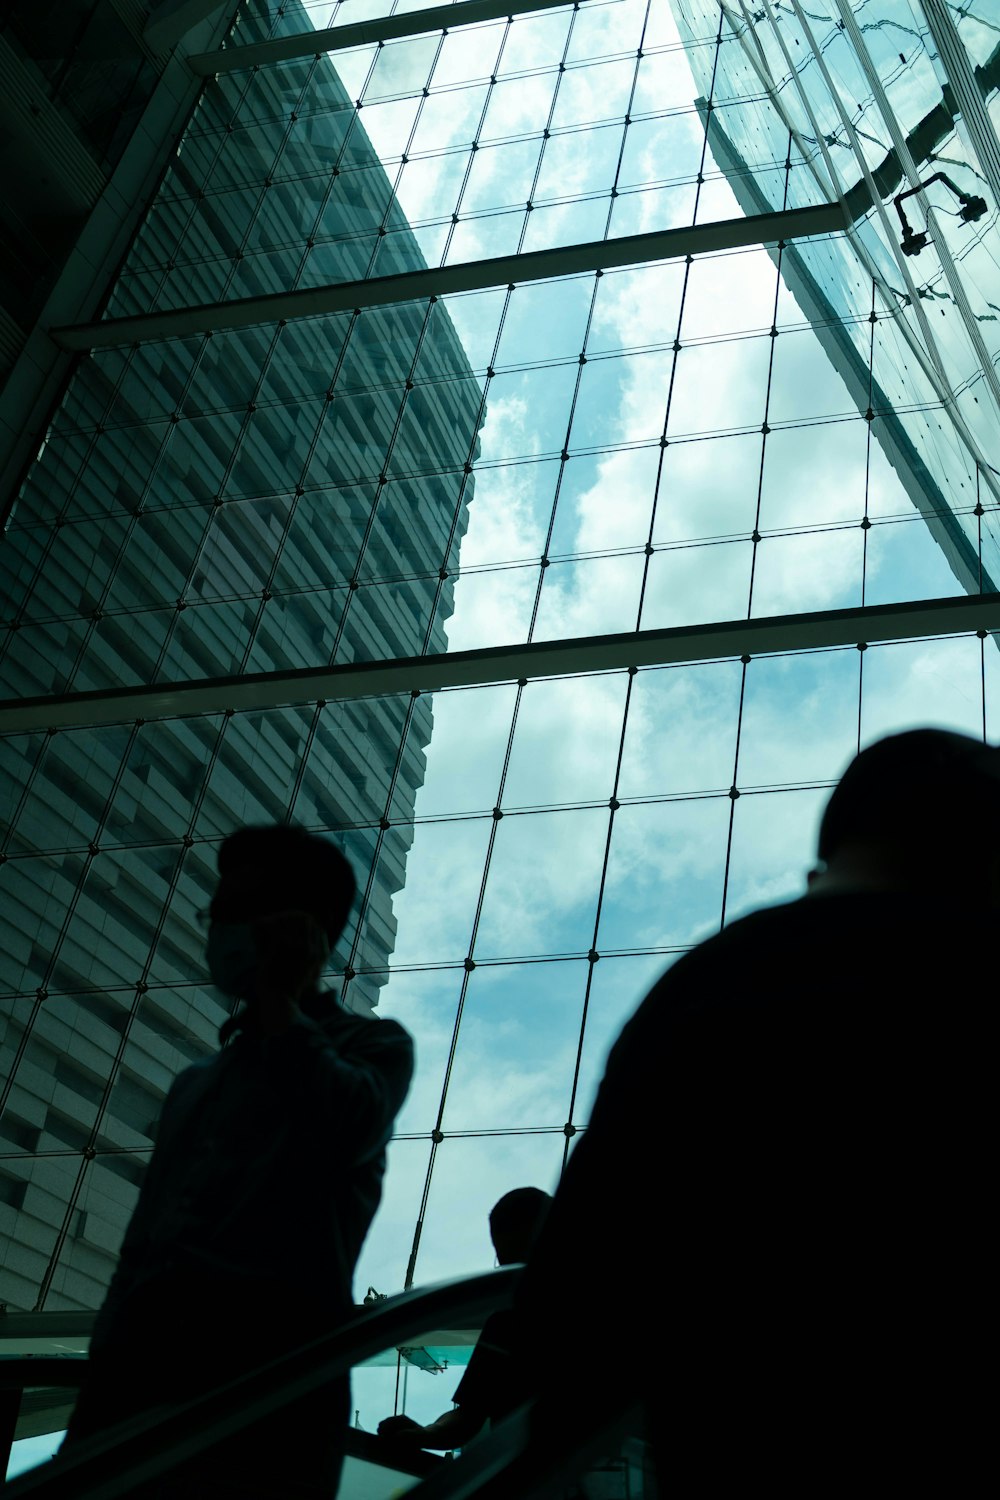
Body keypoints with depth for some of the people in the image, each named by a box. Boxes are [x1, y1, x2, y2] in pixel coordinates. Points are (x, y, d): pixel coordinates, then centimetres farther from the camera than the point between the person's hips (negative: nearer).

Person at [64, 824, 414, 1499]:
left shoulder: (369, 1044, 13)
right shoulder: (196, 1084, 29)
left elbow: (348, 1129, -12)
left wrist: (278, 1003, -3)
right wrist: (107, 1365, 12)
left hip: (267, 1367, -5)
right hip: (138, 1367, 6)